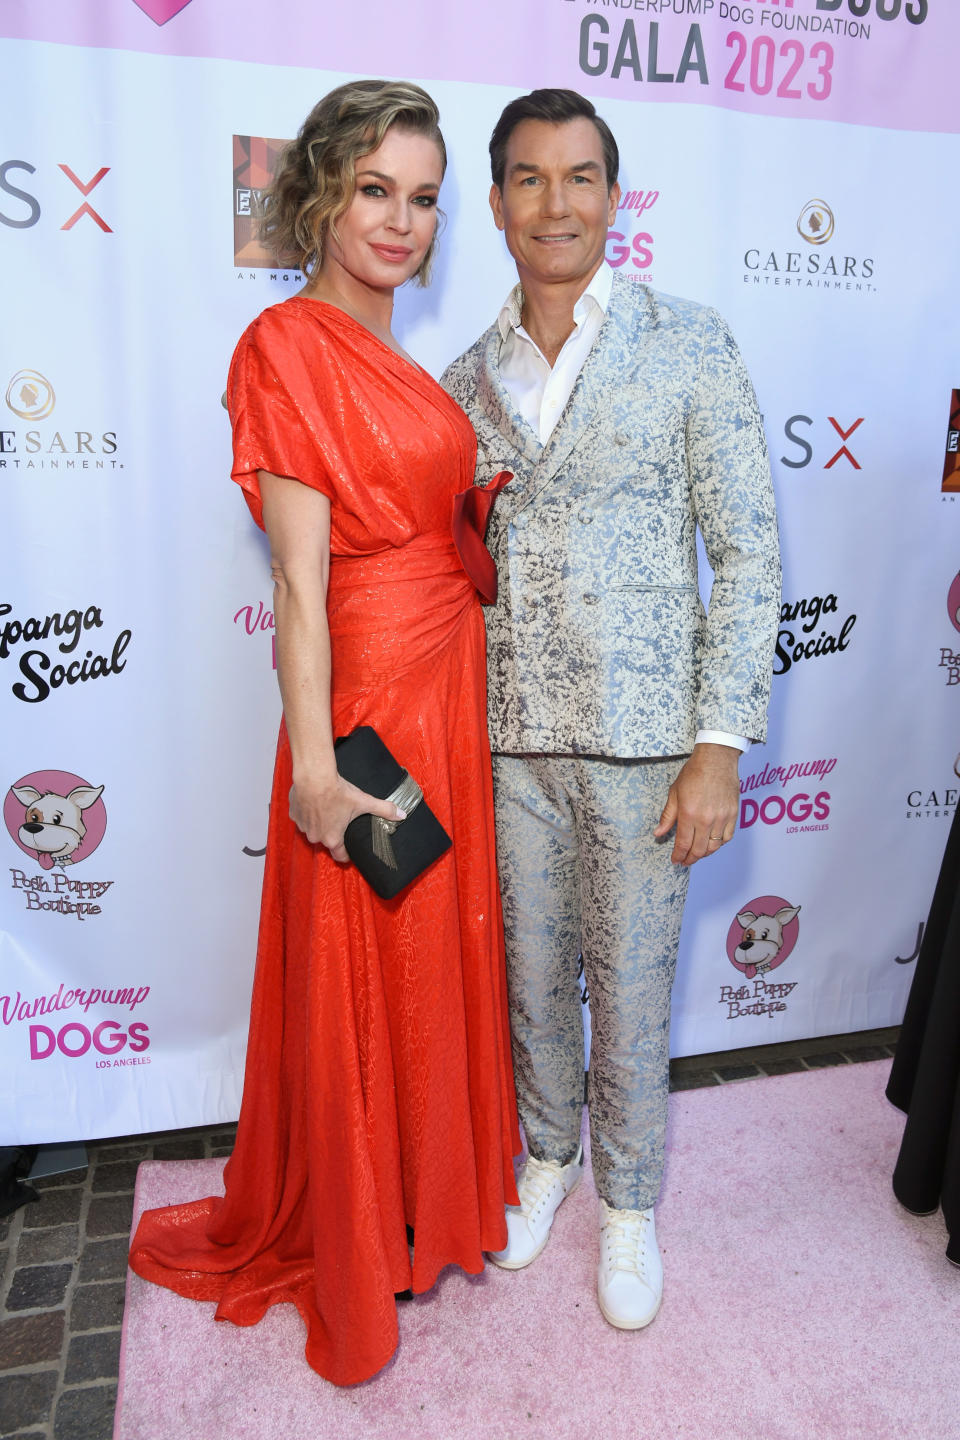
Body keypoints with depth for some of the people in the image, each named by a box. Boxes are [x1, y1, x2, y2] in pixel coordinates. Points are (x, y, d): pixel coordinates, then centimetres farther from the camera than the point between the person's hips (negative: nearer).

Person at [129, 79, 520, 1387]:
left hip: (452, 689, 8)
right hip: (369, 697, -8)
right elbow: (301, 577, -17)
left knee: (441, 955, 19)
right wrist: (315, 766, -19)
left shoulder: (398, 359, 14)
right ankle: (361, 1247, 33)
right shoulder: (289, 346, -11)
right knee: (366, 975, 8)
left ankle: (431, 1193, 43)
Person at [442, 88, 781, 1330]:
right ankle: (547, 1154, 42)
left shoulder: (688, 346, -2)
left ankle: (629, 1201, 34)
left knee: (630, 985, 10)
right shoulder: (466, 380, 9)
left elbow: (747, 552, -5)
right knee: (531, 971, 17)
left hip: (641, 737, -3)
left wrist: (721, 745, -11)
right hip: (506, 737, 3)